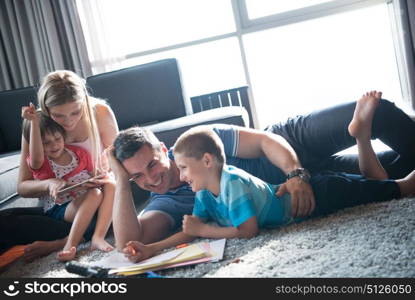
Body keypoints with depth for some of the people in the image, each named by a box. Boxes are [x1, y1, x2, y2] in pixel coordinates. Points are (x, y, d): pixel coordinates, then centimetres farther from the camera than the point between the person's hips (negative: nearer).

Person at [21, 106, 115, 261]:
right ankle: (70, 245, -37)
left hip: (86, 205, 5)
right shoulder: (39, 163, -2)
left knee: (111, 185, -22)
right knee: (95, 194, -32)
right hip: (59, 209, -5)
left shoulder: (80, 153, 13)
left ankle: (98, 237, -34)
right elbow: (36, 155, -26)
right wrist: (34, 122, -34)